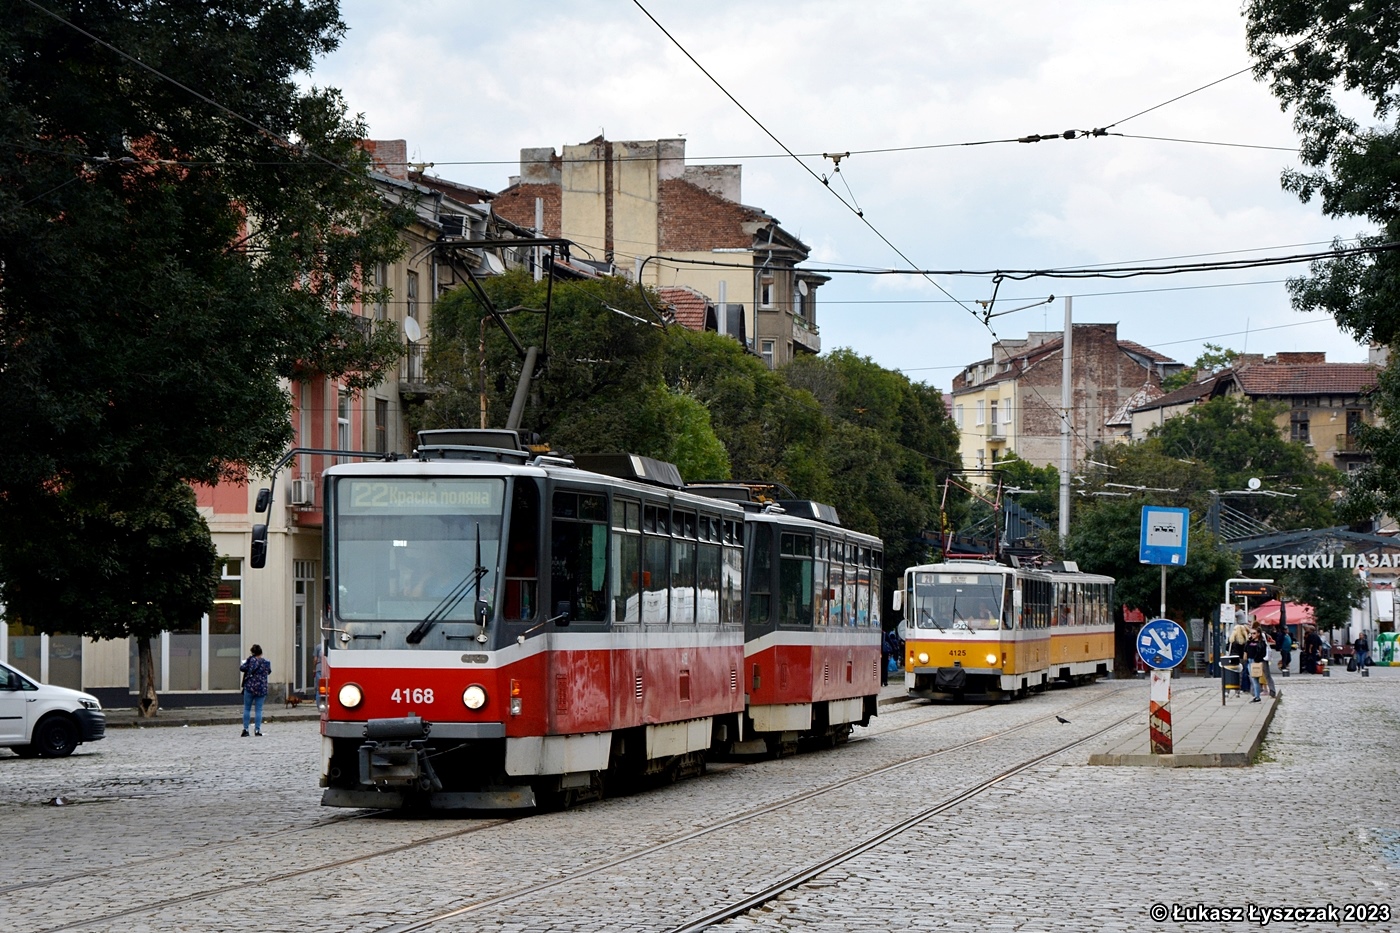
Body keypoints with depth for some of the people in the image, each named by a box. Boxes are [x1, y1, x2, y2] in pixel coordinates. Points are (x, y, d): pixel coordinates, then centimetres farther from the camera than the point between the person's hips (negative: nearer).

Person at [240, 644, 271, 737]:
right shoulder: (267, 662, 0)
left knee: (247, 709, 8)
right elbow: (269, 671, 17)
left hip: (250, 687, -2)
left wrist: (243, 664, 17)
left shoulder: (251, 660, -8)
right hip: (262, 689, 2)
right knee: (259, 709, 5)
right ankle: (257, 730, 1)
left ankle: (245, 729, 6)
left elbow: (242, 668, -4)